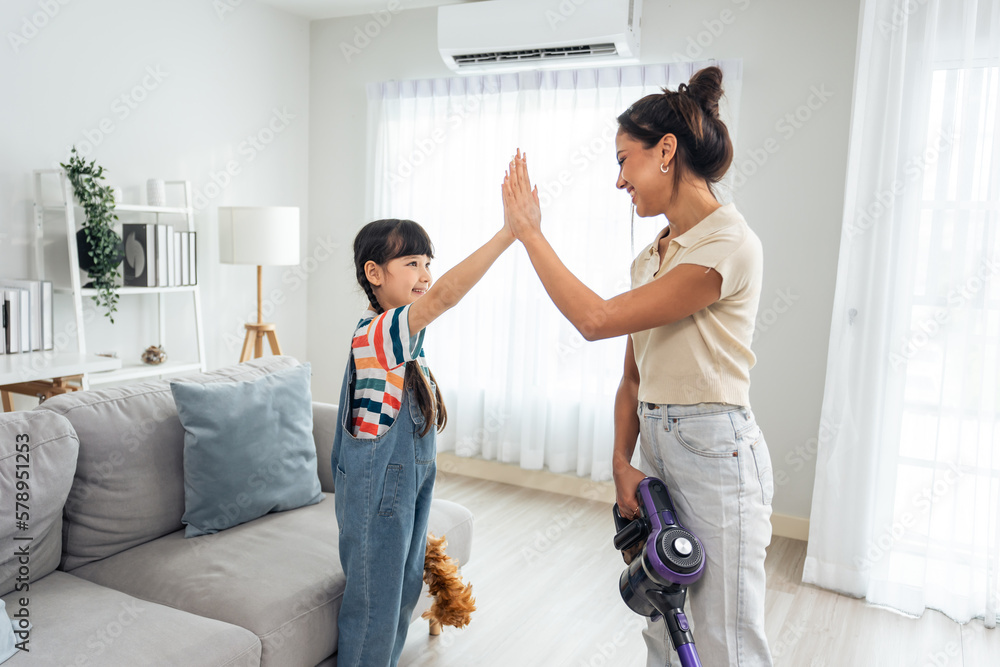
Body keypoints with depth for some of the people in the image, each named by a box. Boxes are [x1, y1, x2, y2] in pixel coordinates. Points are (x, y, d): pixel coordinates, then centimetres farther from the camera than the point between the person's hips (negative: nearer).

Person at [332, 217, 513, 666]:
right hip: (378, 492, -10)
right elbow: (445, 295, -40)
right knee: (374, 603, 5)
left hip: (410, 485, 10)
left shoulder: (402, 337, 6)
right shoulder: (379, 331, -24)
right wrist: (510, 232, -44)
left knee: (403, 591, 22)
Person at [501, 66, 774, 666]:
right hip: (655, 448, 8)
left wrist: (529, 231, -13)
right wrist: (622, 462, 0)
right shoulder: (653, 256, 11)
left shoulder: (730, 245, -17)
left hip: (715, 453, -8)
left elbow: (598, 318, -22)